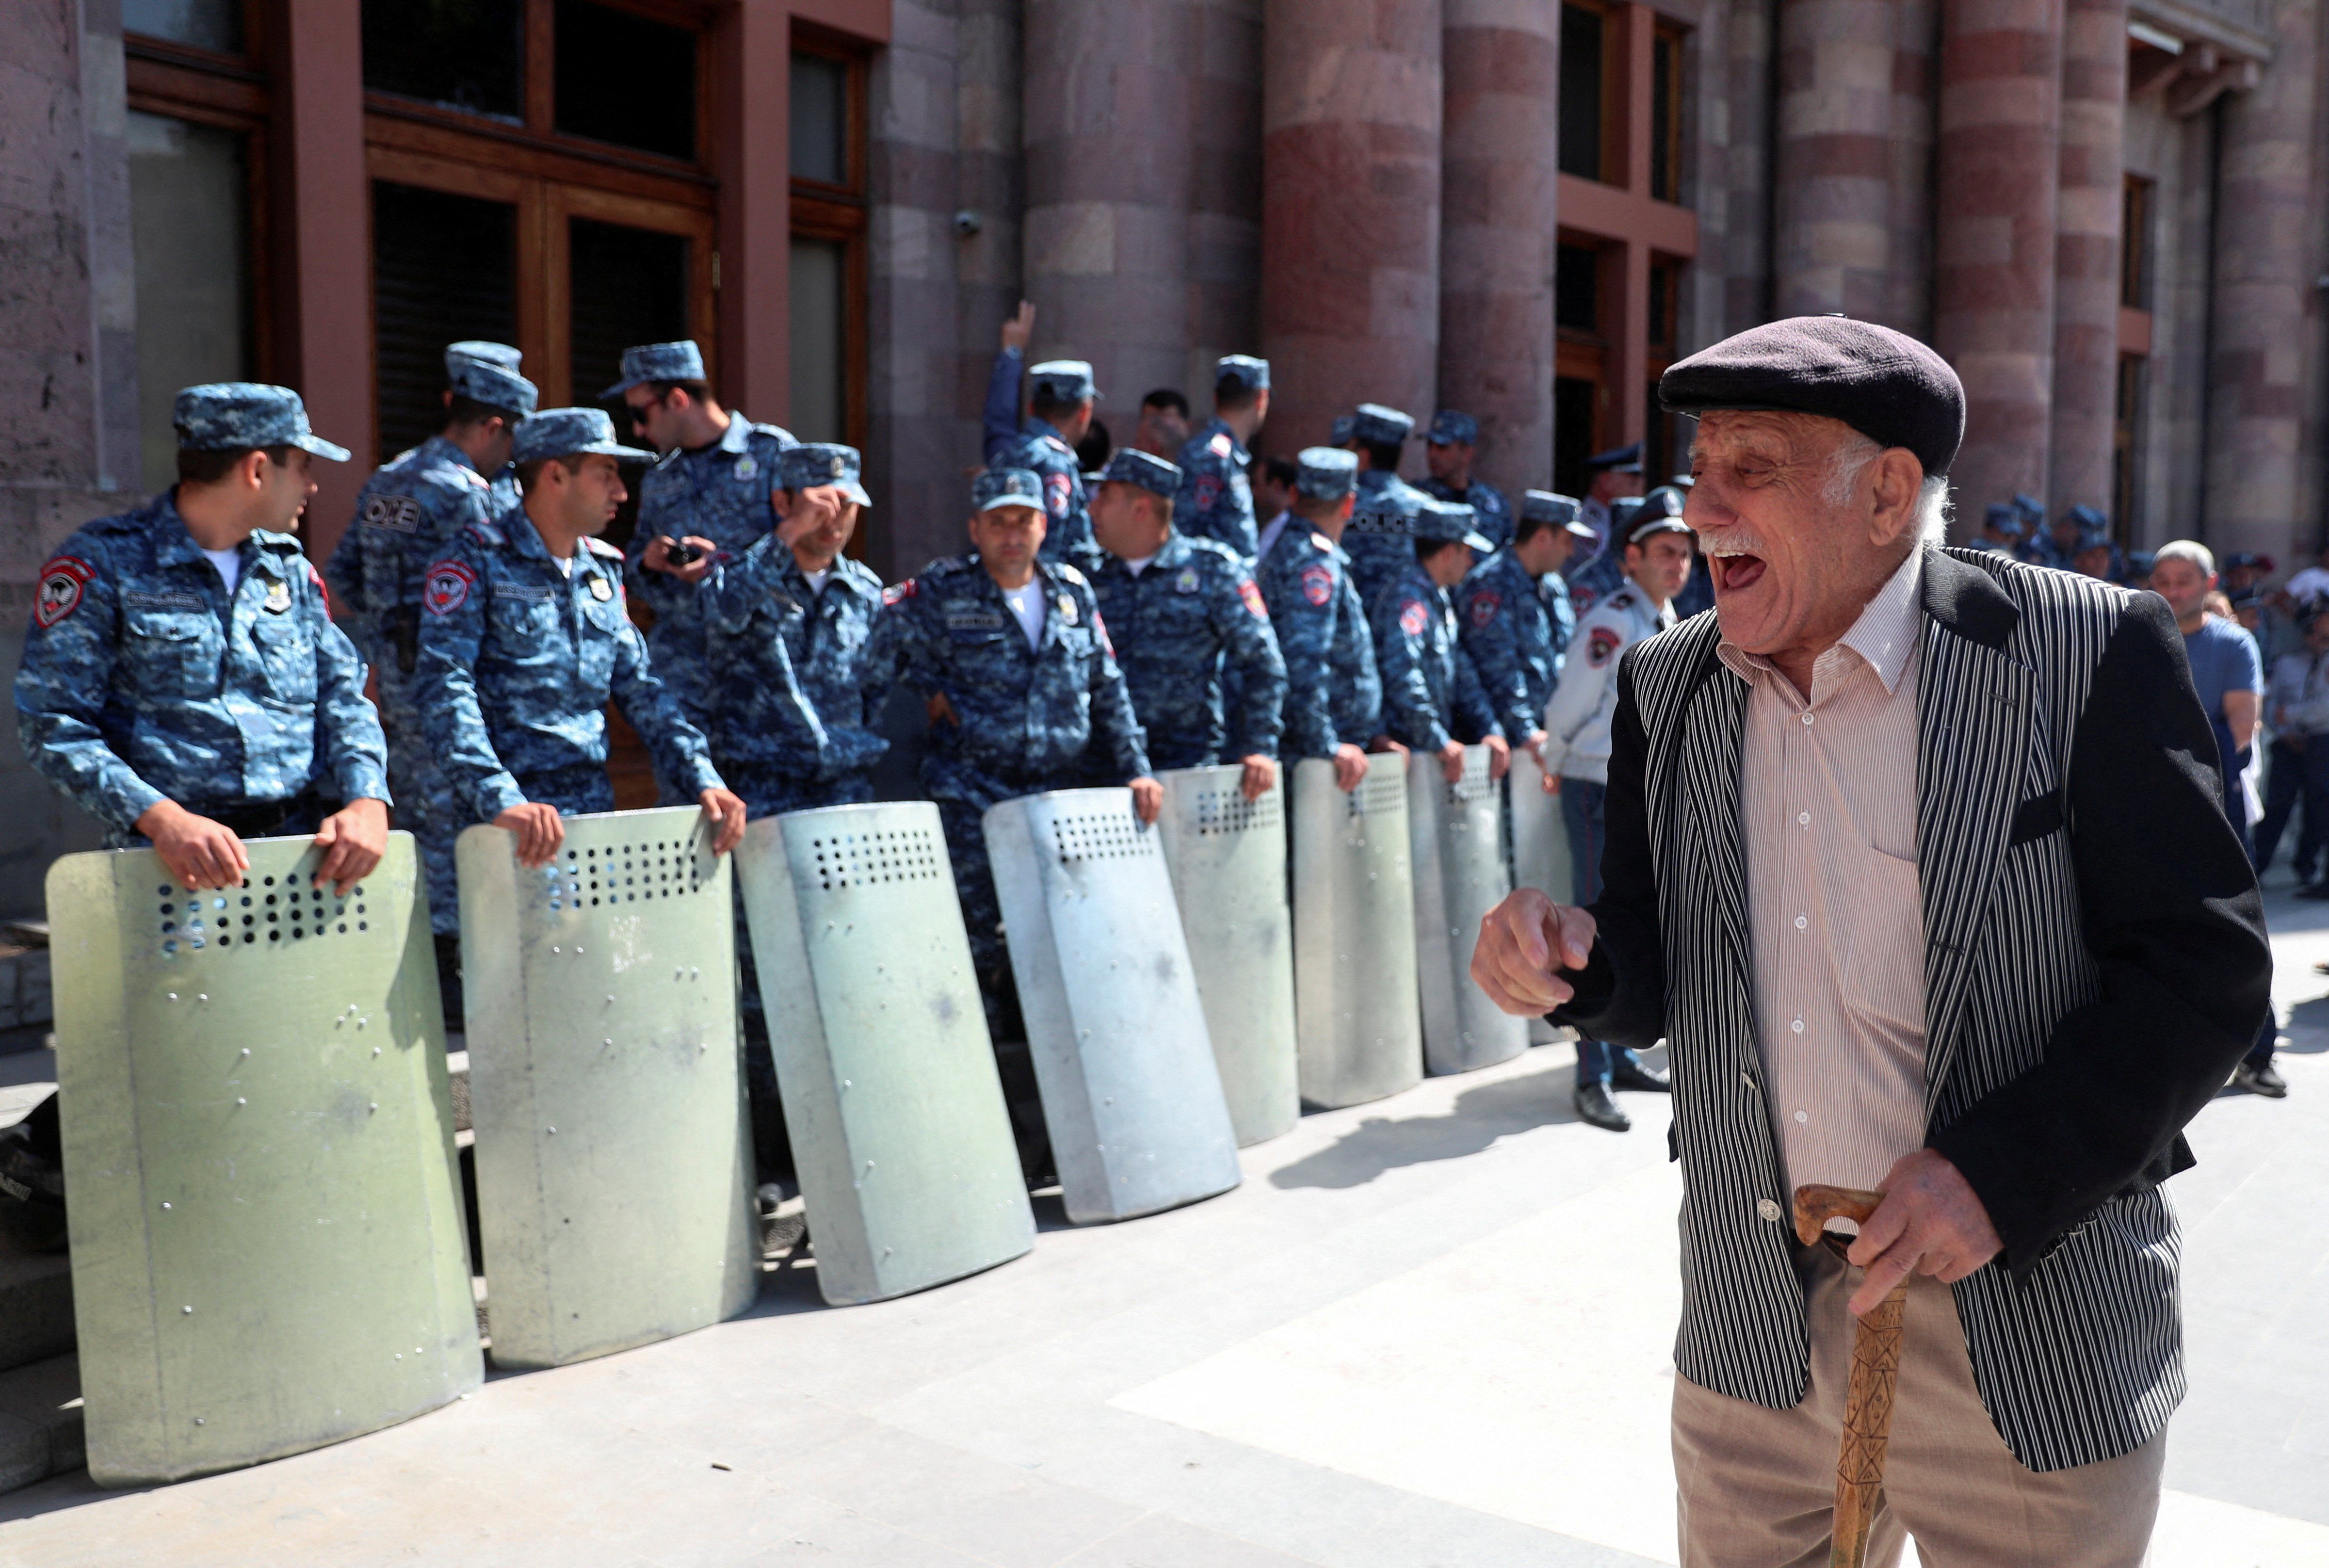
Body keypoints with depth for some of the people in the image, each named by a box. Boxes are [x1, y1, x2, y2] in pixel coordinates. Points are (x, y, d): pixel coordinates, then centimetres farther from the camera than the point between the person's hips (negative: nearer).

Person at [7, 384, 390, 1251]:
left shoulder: (290, 569, 17)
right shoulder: (102, 563, 0)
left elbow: (344, 695, 12)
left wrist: (366, 796, -8)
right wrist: (159, 815, -22)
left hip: (302, 844, 5)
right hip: (184, 854, -5)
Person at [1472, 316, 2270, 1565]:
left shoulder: (2084, 655, -11)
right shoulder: (1667, 689, 3)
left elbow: (2205, 962, -11)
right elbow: (1660, 980, 8)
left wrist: (2001, 1175, -20)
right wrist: (1575, 960, -15)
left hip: (2028, 1336, -3)